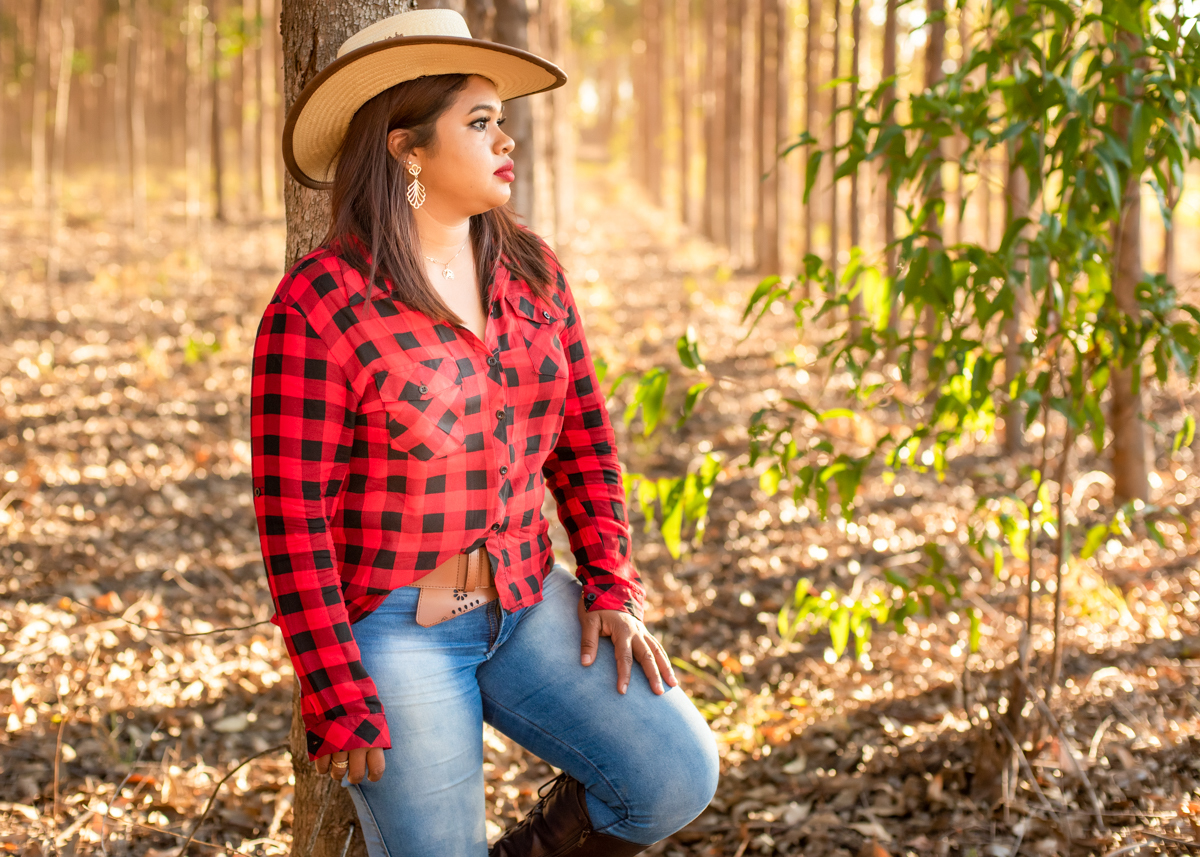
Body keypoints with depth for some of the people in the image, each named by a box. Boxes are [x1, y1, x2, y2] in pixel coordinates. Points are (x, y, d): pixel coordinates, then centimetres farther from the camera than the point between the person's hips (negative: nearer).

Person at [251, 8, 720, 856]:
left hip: (524, 600, 5)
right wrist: (339, 707, -15)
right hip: (389, 629, -5)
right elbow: (293, 523, -15)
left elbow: (582, 437, 10)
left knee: (676, 778, -6)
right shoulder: (316, 309, -17)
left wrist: (611, 588, 0)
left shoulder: (530, 270, 1)